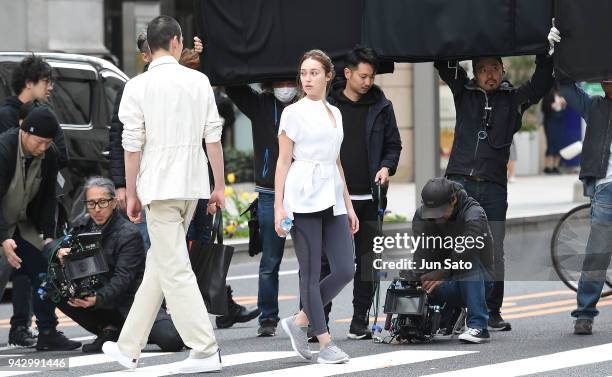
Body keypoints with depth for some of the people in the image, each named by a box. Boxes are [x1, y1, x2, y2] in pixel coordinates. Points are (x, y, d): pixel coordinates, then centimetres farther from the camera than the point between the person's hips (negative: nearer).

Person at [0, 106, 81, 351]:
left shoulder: (49, 155, -6)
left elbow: (48, 198, 4)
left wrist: (48, 234, -4)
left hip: (23, 225, 6)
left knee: (43, 273, 1)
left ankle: (48, 333, 7)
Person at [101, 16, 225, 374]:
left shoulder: (138, 86, -7)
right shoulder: (200, 82, 2)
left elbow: (133, 145, -6)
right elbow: (213, 136, 2)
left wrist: (131, 194, 3)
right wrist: (219, 186, 9)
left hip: (159, 187, -5)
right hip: (192, 185, 5)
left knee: (175, 271, -2)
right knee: (159, 265, 13)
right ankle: (129, 347, 20)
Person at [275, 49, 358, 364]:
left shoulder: (335, 113, 16)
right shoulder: (294, 113, -1)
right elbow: (283, 161, -3)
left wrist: (348, 205, 19)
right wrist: (278, 206, -10)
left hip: (332, 200, 6)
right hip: (304, 199, -6)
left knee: (345, 270, -2)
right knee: (311, 272, -2)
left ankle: (299, 321, 13)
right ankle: (325, 343, 2)